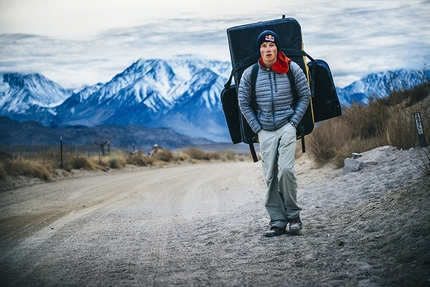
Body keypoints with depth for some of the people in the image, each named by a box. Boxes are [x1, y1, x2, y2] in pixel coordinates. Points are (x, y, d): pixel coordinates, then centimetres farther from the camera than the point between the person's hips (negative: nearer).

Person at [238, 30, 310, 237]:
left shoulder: (292, 69, -1)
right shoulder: (250, 74, 1)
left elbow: (305, 95, 5)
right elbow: (244, 103, 8)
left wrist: (293, 121, -3)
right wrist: (257, 128, 2)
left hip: (287, 127, -2)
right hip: (265, 131, 2)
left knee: (286, 169, -16)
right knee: (270, 176, 0)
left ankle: (293, 214, 0)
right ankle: (278, 221, 5)